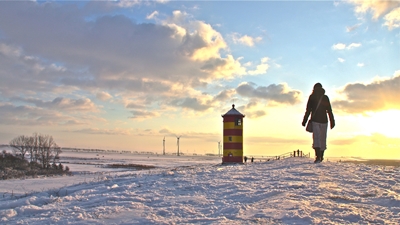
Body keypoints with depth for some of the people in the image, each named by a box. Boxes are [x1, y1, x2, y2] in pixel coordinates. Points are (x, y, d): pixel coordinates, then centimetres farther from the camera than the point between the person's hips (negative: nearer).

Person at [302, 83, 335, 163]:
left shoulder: (311, 97, 2)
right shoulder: (325, 97, 8)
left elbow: (308, 110, -2)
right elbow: (329, 111, 8)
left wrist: (304, 121, 0)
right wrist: (332, 122, 11)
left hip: (315, 120, -3)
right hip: (324, 120, 3)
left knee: (316, 138, -9)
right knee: (323, 139, 12)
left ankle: (318, 156, -24)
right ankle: (321, 157, 21)